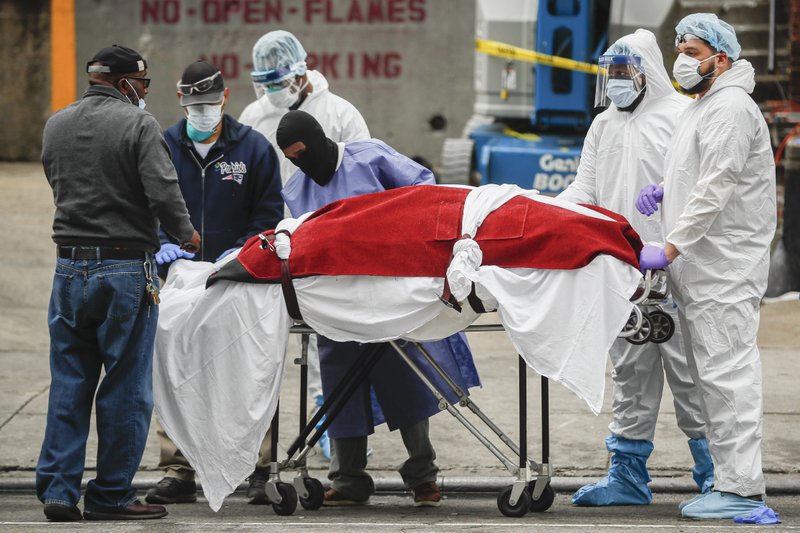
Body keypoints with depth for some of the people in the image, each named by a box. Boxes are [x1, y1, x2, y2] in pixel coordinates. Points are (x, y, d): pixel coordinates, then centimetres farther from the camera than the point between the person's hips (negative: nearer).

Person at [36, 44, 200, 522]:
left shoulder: (56, 125, 9)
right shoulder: (138, 124, -10)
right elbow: (163, 192, -18)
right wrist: (186, 234, 0)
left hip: (70, 268, 6)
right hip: (126, 272, -5)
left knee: (69, 384, 10)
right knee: (126, 387, 3)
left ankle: (58, 489, 7)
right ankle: (111, 495, 6)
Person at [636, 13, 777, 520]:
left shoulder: (731, 109, -14)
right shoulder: (701, 108, 20)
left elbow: (716, 189, -21)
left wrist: (670, 248, -22)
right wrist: (664, 189, 10)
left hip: (725, 270, -11)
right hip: (700, 270, 11)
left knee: (727, 372, -12)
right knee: (713, 374, 11)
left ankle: (742, 489, -12)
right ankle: (728, 481, 16)